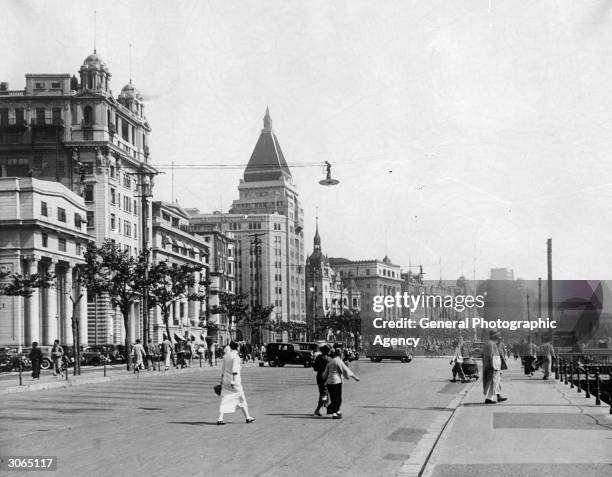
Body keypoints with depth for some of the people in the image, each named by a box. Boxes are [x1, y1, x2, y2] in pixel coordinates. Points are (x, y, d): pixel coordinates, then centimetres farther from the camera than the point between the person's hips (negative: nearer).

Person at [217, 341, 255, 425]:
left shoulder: (226, 355, 10)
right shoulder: (235, 356, -13)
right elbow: (234, 369, -20)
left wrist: (222, 380, 23)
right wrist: (234, 381, -23)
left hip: (226, 380, 6)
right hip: (234, 380, -6)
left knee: (224, 399, 3)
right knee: (241, 398, 8)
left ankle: (220, 419, -8)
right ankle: (248, 417, 17)